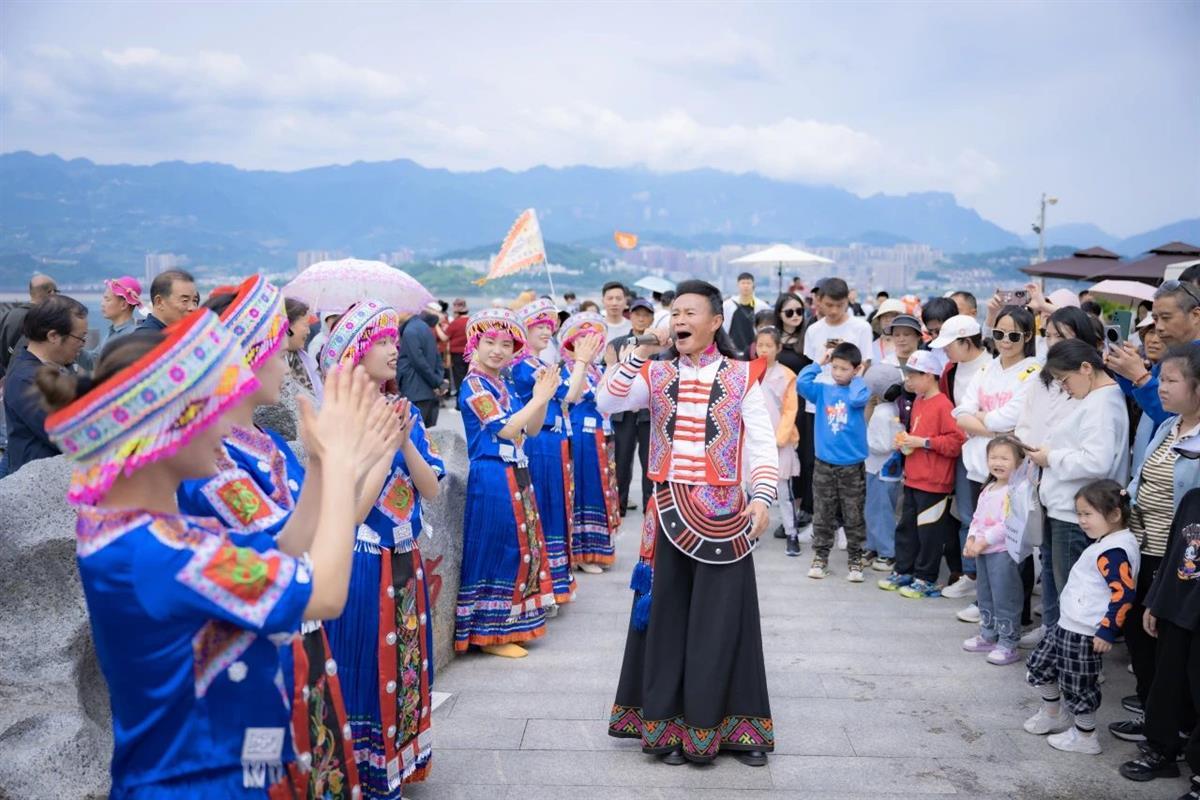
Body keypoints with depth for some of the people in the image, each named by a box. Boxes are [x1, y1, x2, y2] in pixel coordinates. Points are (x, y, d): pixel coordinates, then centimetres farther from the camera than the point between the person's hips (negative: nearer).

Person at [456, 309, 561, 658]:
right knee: (496, 550, -3)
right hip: (492, 477, -9)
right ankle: (490, 633, 8)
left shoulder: (505, 384, 14)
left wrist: (542, 397, -1)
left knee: (520, 547, 13)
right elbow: (506, 429, -19)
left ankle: (510, 624, 24)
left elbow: (531, 430, 13)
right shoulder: (473, 385, -10)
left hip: (516, 475, 9)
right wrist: (540, 398, -16)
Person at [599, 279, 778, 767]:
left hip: (723, 515, -2)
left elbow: (762, 444, -5)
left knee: (722, 618, 4)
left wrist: (762, 496, -19)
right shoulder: (655, 375, 6)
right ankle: (668, 724, 21)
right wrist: (640, 353, -11)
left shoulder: (742, 377, 0)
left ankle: (734, 725, 17)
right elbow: (606, 403, -9)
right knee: (668, 616, 9)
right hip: (669, 512, 2)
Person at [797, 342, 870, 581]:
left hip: (852, 466, -2)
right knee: (823, 516, 10)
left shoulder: (860, 390, -3)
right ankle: (820, 557, 21)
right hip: (824, 464, 2)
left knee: (854, 518, 7)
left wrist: (857, 378, -9)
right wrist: (819, 362, -3)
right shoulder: (823, 390, 4)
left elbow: (857, 399, -25)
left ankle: (855, 561, 18)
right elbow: (801, 383, -11)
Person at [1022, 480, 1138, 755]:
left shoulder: (1114, 551, -23)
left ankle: (1086, 737, 23)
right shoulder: (1105, 543, 8)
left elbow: (1123, 594, -27)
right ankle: (1054, 715, 39)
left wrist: (1107, 631, -24)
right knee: (1040, 664, 21)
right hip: (1068, 624, 10)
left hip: (1084, 633, -10)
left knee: (1077, 685, 5)